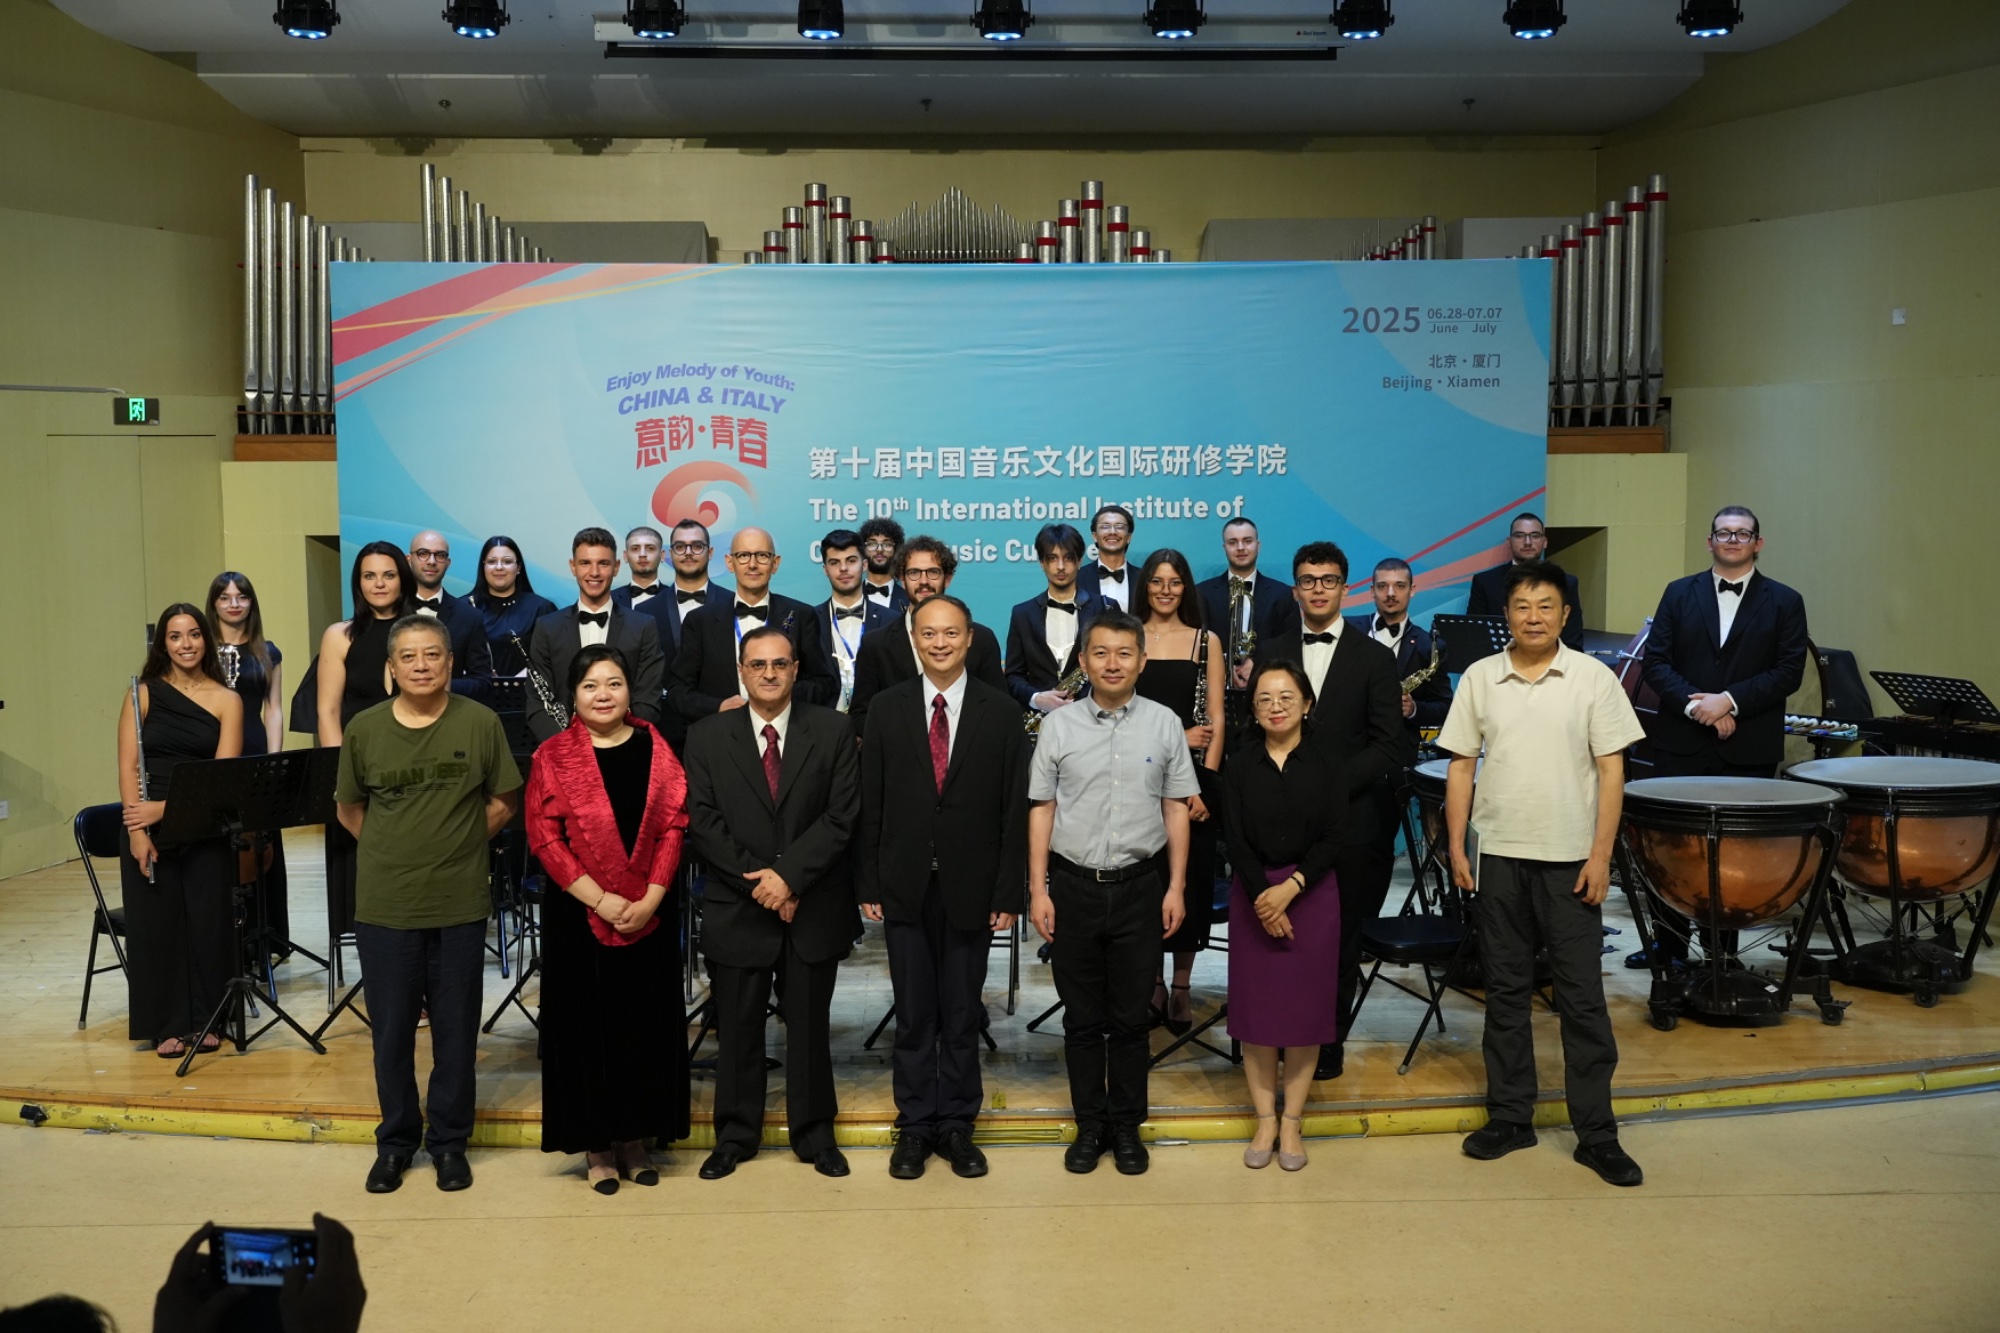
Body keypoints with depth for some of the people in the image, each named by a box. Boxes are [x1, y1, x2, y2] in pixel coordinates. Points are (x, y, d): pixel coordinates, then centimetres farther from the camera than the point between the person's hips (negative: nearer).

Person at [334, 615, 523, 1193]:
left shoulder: (481, 723, -5)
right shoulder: (364, 729, -2)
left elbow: (503, 801, 5)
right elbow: (348, 809, 11)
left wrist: (458, 844, 1)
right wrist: (393, 850, 5)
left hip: (460, 904, -1)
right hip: (384, 906, 1)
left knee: (455, 1031, 8)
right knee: (390, 1031, 10)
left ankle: (449, 1142, 24)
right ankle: (395, 1141, 27)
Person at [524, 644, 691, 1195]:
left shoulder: (654, 748, 4)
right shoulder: (553, 757, -2)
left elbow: (673, 825, 0)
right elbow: (544, 838, -7)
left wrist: (651, 898, -11)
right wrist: (601, 900, -14)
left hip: (649, 914, 2)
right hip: (579, 915, -2)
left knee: (646, 1022, 7)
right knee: (588, 1025, 4)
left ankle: (635, 1139, 21)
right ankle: (597, 1147, 16)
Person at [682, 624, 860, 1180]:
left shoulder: (833, 731, 0)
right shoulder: (706, 736, 2)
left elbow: (840, 816, -6)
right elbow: (702, 821, -4)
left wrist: (789, 875, -15)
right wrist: (757, 882, -12)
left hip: (813, 906, 0)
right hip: (736, 907, 0)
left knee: (809, 1025, 10)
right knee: (737, 1028, 9)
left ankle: (814, 1134, 23)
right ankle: (736, 1134, 23)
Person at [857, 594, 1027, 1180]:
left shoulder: (1000, 713, -1)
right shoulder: (888, 708, 2)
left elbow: (1014, 811, -2)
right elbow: (870, 803, 2)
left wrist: (1008, 894, -6)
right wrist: (868, 884, -2)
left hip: (970, 887, 0)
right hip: (906, 886, 1)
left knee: (962, 1015, 8)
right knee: (913, 1016, 8)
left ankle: (957, 1126, 21)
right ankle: (915, 1127, 20)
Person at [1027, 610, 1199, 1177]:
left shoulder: (1164, 725, -1)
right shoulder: (1059, 726, -1)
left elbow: (1176, 809, 3)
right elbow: (1042, 809, 2)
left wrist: (1176, 887, 0)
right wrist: (1038, 890, -2)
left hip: (1139, 886, 0)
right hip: (1073, 885, 0)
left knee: (1130, 1017, 9)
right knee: (1081, 1017, 10)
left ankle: (1126, 1126, 23)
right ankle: (1089, 1126, 23)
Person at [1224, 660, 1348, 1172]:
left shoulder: (1326, 767, 0)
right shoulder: (1239, 767, 2)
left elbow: (1332, 840, -6)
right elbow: (1237, 841, -4)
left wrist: (1289, 889, -17)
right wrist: (1263, 896, -16)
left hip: (1311, 894, -1)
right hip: (1253, 895, 1)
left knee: (1304, 1009, 3)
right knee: (1256, 1009, 3)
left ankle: (1292, 1124, 15)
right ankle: (1265, 1121, 14)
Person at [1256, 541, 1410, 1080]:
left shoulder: (1375, 658, 4)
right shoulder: (1270, 653, 10)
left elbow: (1389, 746, -2)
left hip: (1350, 821, -1)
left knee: (1341, 940, 6)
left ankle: (1329, 1042, 19)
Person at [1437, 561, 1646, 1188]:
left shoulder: (1593, 678, -2)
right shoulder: (1480, 678, 3)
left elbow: (1611, 769, -2)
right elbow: (1461, 765, 6)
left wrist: (1600, 854, -8)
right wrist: (1456, 847, 1)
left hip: (1570, 859, -2)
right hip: (1497, 855, 2)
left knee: (1582, 996, 1)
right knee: (1505, 990, 10)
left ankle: (1596, 1132, 10)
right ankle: (1510, 1117, 21)